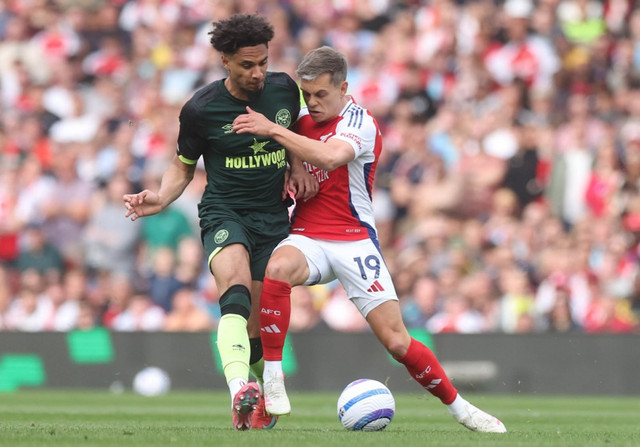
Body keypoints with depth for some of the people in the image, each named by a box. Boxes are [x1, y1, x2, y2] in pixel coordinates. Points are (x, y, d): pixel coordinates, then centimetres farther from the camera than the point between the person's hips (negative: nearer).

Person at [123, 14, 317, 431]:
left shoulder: (284, 88, -1)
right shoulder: (201, 109, -8)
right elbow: (183, 167, 5)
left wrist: (298, 164, 3)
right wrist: (162, 197, -13)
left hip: (273, 218, 3)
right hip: (223, 212, -3)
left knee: (258, 332, 1)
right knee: (236, 287, -34)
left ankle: (267, 394, 33)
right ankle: (240, 389, -53)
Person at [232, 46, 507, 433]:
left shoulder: (360, 123, -11)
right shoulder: (301, 120, 8)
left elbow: (329, 156, -33)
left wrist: (272, 129, -33)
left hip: (354, 241, -3)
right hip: (307, 237, 3)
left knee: (397, 341, -9)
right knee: (277, 269, -34)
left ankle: (458, 406, 14)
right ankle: (272, 381, -25)